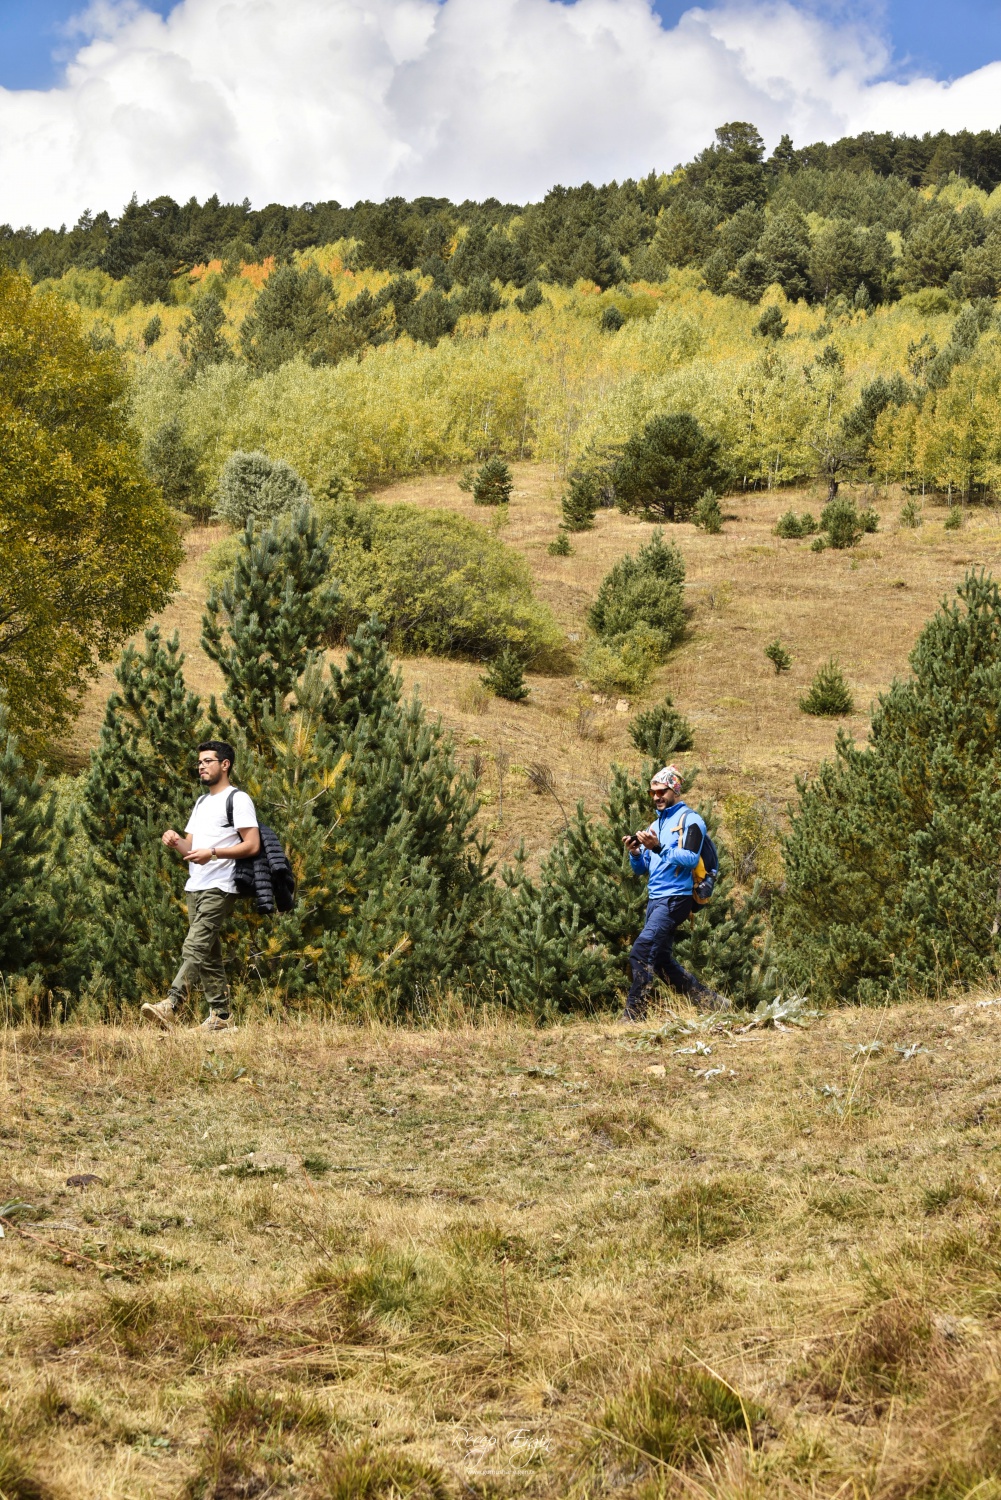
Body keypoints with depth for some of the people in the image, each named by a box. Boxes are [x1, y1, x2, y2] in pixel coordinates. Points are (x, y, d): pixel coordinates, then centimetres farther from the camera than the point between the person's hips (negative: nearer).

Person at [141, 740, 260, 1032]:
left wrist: (212, 852, -20)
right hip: (195, 887, 9)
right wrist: (176, 842, -1)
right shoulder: (202, 802, 22)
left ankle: (170, 1007, -26)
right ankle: (219, 1017, 10)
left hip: (219, 888, -9)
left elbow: (252, 845, -13)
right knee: (209, 955, 8)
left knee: (194, 948, -17)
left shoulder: (238, 799, -4)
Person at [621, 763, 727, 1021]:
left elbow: (691, 859, -18)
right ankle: (711, 1001, 18)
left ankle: (633, 1013, -17)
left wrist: (659, 848, -26)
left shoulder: (690, 820, -4)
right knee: (661, 961, 10)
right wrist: (635, 853, -3)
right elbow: (641, 869, 18)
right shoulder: (656, 825, 21)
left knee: (642, 950, -18)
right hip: (655, 899, 9)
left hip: (675, 898, -9)